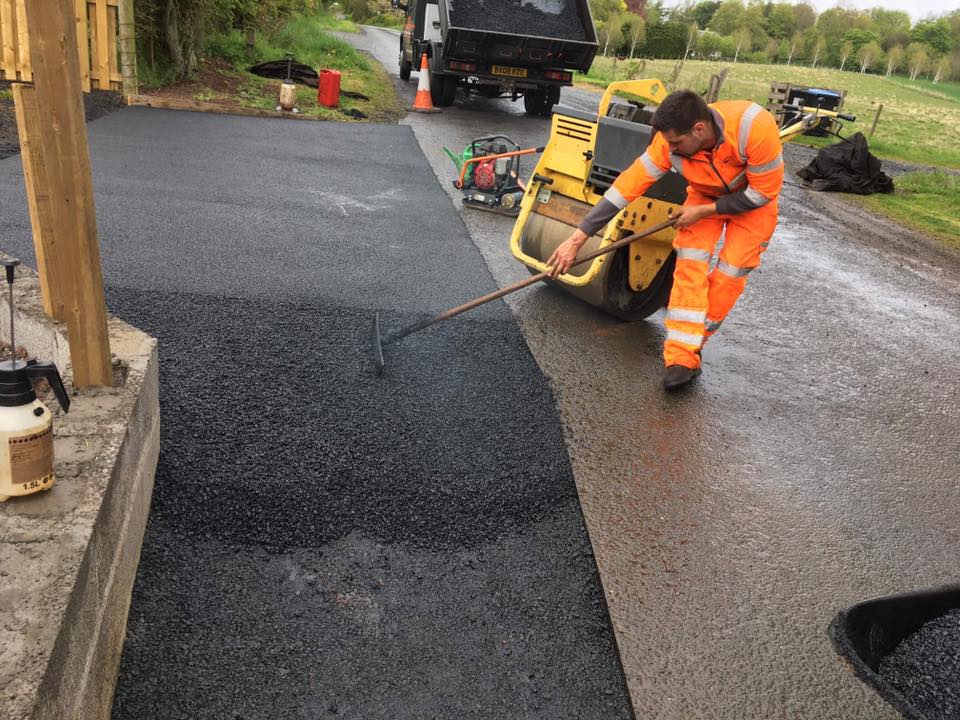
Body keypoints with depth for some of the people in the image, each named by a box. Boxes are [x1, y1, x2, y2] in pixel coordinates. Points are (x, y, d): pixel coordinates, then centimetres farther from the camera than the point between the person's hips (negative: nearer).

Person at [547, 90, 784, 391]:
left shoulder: (755, 127, -38)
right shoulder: (669, 142, -30)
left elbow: (763, 192, -26)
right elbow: (627, 186, -30)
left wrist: (704, 211, -25)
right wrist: (578, 238, -32)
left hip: (754, 199, -2)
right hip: (705, 194, 2)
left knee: (731, 272, -9)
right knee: (690, 266, -14)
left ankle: (688, 345, 8)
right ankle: (682, 357, -13)